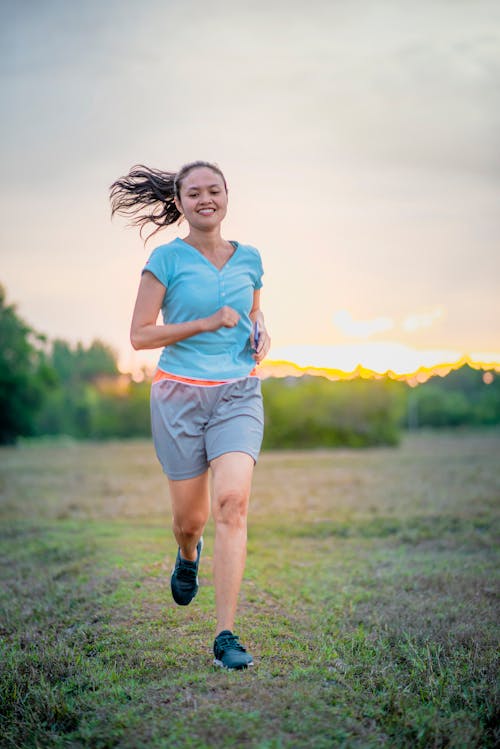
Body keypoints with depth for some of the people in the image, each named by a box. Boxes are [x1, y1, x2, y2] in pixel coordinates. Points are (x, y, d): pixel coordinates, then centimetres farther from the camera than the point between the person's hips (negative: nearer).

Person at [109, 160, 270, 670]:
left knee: (232, 503, -17)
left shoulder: (249, 259, 9)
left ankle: (225, 636, -12)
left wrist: (262, 336, 3)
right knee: (190, 516, 8)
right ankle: (187, 556, 47)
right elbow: (139, 335, -7)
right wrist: (206, 323, -15)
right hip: (179, 395, -1)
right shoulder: (167, 259, -2)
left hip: (238, 394, 2)